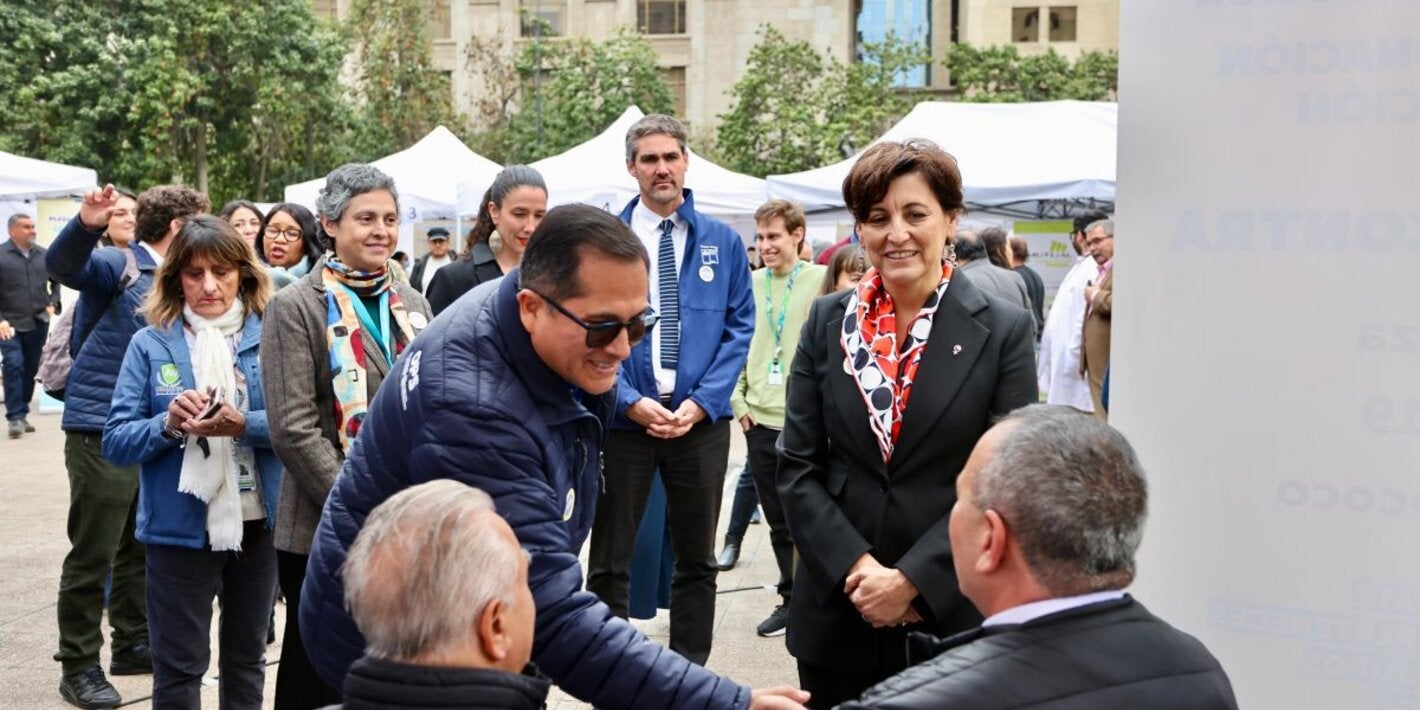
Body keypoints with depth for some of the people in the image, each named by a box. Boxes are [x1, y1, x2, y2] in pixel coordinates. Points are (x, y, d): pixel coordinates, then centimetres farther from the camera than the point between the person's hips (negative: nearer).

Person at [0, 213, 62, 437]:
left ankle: (22, 414, 20)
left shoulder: (44, 255, 7)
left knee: (31, 368, 9)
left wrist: (52, 304, 9)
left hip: (38, 323, 4)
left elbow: (57, 281, 23)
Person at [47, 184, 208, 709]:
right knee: (92, 555, -1)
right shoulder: (120, 264, -11)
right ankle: (80, 667, 9)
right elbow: (62, 265, -33)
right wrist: (87, 225, -51)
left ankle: (132, 643, 31)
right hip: (101, 429, -8)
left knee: (141, 546, 18)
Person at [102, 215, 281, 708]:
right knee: (179, 667, 7)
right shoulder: (151, 345, -1)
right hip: (180, 526, -1)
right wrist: (169, 424, -22)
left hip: (258, 522, 1)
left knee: (247, 656, 18)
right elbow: (115, 442, -4)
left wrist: (243, 425, -25)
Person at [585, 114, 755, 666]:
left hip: (702, 419, 2)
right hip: (624, 416, -1)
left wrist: (701, 402, -9)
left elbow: (739, 329, 2)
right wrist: (631, 401, -14)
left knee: (697, 559, 11)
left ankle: (690, 670, 23)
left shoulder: (723, 242, 4)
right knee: (609, 561, 5)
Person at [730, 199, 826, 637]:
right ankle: (793, 597, 24)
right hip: (759, 419, 5)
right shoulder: (752, 284, 9)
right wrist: (738, 399, 5)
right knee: (777, 518, 13)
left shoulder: (821, 280, -5)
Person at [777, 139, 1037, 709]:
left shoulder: (1004, 332, -4)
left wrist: (913, 579, -14)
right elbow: (798, 468, 1)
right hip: (837, 614, 2)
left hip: (953, 616, -2)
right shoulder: (826, 322, 3)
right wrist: (857, 567, -11)